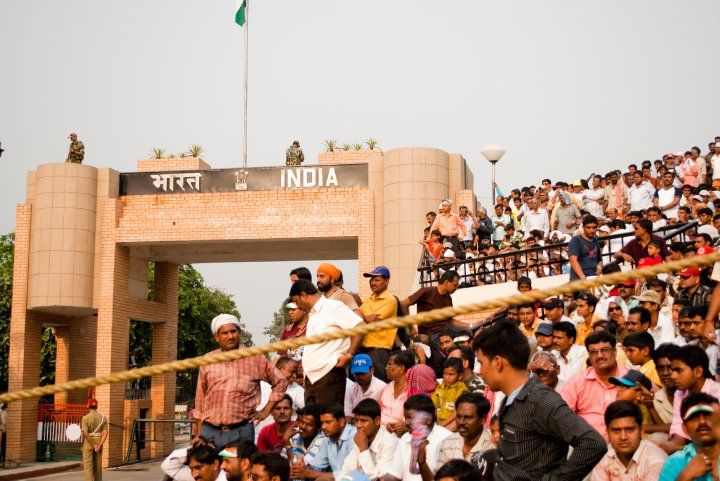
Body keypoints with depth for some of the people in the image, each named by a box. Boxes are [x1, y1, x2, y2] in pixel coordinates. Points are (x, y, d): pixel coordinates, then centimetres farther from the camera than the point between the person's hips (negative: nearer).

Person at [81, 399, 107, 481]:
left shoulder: (85, 418, -12)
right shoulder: (103, 417, 1)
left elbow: (85, 434, -21)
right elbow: (105, 433, -8)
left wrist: (94, 445, -16)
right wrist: (99, 445, -14)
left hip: (88, 444, -4)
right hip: (99, 443, 4)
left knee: (88, 467, -2)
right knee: (98, 467, 13)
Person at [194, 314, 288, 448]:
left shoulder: (254, 359, 5)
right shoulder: (207, 361, 10)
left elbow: (280, 381, 14)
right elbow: (200, 400, 13)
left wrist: (266, 411, 7)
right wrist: (198, 435, 10)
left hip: (241, 431, -1)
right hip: (209, 432, 1)